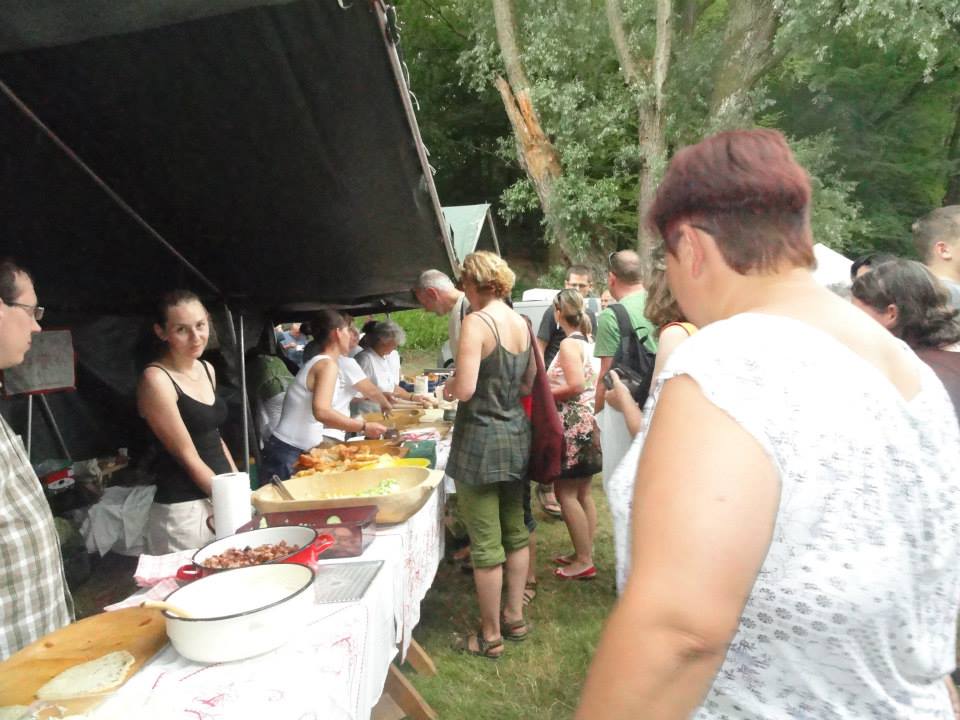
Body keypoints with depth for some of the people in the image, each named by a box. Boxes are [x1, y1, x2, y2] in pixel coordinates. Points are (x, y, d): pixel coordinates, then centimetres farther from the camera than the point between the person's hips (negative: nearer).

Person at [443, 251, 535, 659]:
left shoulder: (476, 323, -16)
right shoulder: (522, 323, 6)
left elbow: (465, 389, -22)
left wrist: (448, 388, -2)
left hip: (481, 441, -8)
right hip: (517, 434, 8)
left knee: (485, 545, 5)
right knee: (515, 531, 19)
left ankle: (490, 636, 19)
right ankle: (514, 617, 33)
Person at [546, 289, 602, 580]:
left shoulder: (569, 343, -14)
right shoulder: (587, 341, 11)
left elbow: (576, 385, -23)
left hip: (573, 426, -9)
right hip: (587, 422, 9)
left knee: (565, 492, -2)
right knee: (583, 493, 14)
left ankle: (584, 561, 4)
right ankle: (585, 554, 23)